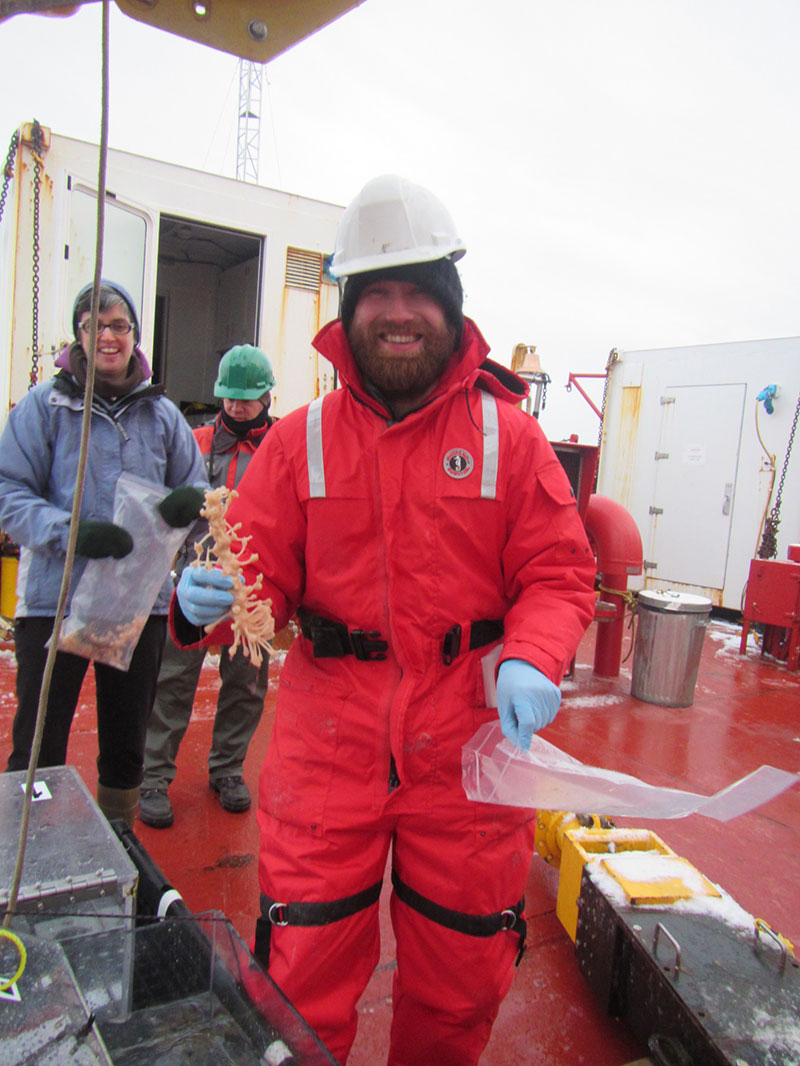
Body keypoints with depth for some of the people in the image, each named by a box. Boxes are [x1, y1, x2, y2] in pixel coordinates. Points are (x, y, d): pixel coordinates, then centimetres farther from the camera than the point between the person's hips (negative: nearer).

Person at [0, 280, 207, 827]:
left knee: (126, 745, 18)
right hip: (54, 600, -3)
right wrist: (71, 531, -24)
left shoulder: (162, 412, 8)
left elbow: (197, 491, 11)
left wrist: (191, 501, -14)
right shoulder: (45, 403, -1)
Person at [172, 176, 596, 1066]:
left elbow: (557, 574, -1)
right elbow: (260, 572, 1)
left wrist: (532, 660, -20)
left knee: (461, 975, 20)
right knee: (304, 975, 12)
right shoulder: (301, 438, 1)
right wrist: (206, 600, -21)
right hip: (328, 740, 0)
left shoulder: (508, 434, 0)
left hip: (465, 742, 1)